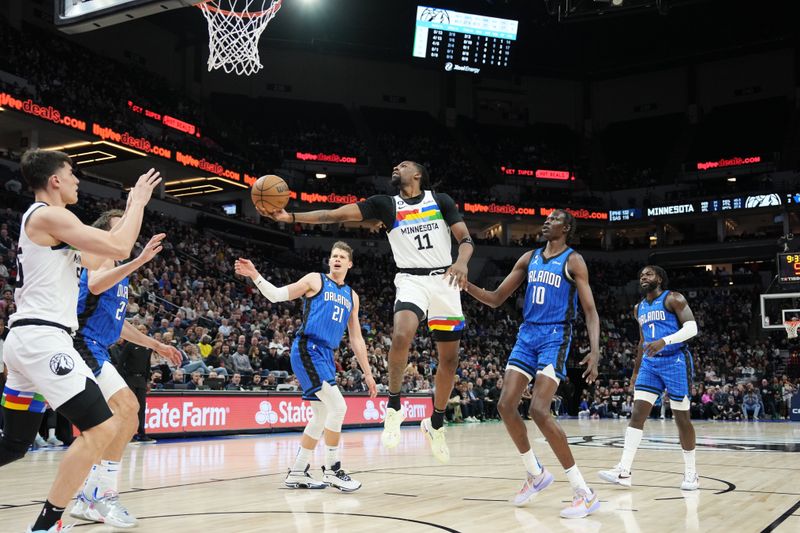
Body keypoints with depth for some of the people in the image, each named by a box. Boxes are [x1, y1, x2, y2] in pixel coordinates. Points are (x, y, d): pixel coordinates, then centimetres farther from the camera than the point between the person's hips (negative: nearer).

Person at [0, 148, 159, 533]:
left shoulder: (42, 221, 22)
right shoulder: (48, 215, -9)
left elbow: (96, 260, 31)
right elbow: (119, 248, -15)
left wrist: (130, 209, 32)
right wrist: (139, 202, -1)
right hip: (42, 338, -11)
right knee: (101, 429, -14)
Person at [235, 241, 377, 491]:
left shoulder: (352, 296, 18)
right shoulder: (316, 280, 3)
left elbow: (356, 338, 20)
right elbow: (277, 295, 0)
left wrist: (367, 372, 17)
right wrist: (254, 275, -14)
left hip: (326, 355, 8)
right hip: (307, 349, -8)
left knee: (321, 415, 11)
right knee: (338, 407, -15)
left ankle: (297, 472, 21)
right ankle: (332, 469, -3)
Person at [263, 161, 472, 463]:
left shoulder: (441, 200, 6)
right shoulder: (386, 204, 6)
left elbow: (466, 239, 1)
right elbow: (336, 215, -2)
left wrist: (462, 262, -23)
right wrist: (290, 216, -13)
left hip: (444, 280, 2)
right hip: (411, 280, -1)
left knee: (449, 358, 5)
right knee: (401, 336, -32)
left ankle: (436, 424, 24)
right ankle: (393, 407, -13)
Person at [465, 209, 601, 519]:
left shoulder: (573, 261, -4)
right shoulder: (529, 259, 13)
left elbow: (590, 311, -8)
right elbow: (496, 299, 13)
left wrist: (594, 350, -23)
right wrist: (466, 285, -3)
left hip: (555, 338, -6)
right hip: (527, 335, 7)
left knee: (539, 411, -20)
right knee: (506, 406, -1)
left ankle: (585, 492, -12)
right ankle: (537, 474, 19)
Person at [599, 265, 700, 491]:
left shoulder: (673, 299, -6)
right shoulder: (639, 308, 16)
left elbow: (692, 328, -16)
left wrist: (665, 341, -30)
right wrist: (636, 370, 23)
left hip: (675, 361, -6)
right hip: (650, 364, 6)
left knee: (681, 418, 0)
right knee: (637, 412, -7)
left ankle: (691, 473, 15)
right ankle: (624, 471, -11)